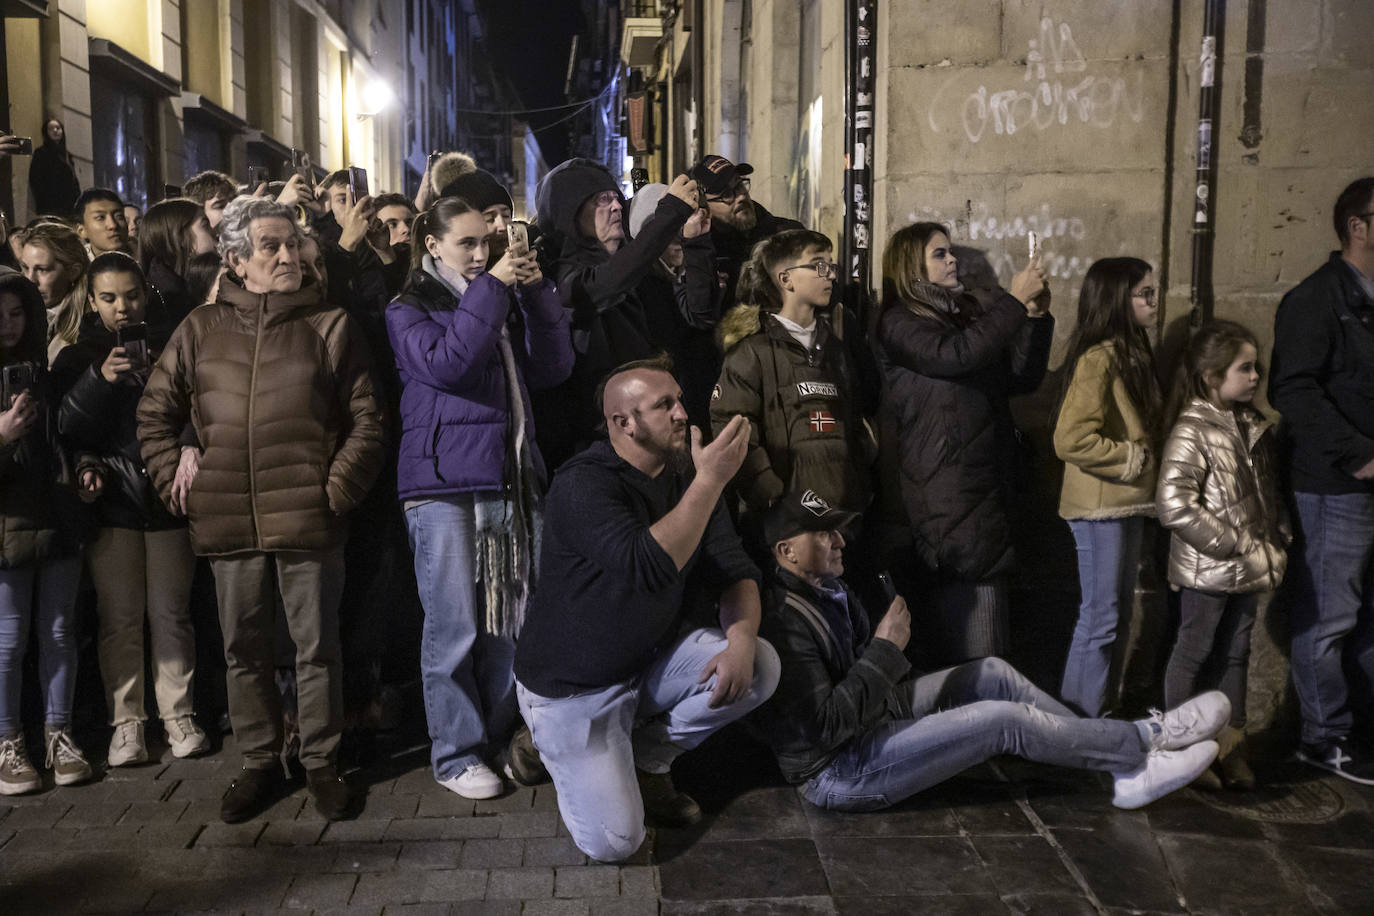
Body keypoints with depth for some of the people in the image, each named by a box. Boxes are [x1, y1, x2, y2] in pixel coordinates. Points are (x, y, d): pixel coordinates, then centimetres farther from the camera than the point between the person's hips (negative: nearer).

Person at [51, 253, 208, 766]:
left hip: (167, 498, 0)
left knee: (171, 613, 3)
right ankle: (126, 721, 11)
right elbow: (66, 428, -5)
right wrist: (101, 378, -18)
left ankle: (177, 714, 13)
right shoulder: (78, 358, 8)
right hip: (112, 502, 0)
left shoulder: (170, 347, 9)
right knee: (119, 618, 2)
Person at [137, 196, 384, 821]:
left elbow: (365, 421, 2)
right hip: (229, 522, 2)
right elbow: (153, 414, 15)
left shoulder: (330, 326, 4)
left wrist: (337, 489, -7)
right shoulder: (200, 330, 9)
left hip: (307, 517, -2)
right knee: (243, 650, 12)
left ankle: (321, 761, 21)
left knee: (317, 646, 5)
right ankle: (258, 761, 27)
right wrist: (174, 478, 4)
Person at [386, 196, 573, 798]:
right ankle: (455, 755, 8)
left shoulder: (501, 304, 19)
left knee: (506, 621, 8)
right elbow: (443, 362, -17)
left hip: (507, 477, 5)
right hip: (442, 480, -5)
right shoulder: (409, 309, 4)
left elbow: (552, 368, 9)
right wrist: (490, 288, -14)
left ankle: (498, 740, 22)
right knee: (453, 626, -3)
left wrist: (537, 293, 0)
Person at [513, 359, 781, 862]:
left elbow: (734, 571, -2)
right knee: (615, 841, -15)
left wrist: (741, 638, -21)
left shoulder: (688, 476, 0)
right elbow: (649, 567, -37)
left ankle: (647, 758, 5)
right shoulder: (582, 485, -23)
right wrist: (709, 481, -38)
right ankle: (563, 753, 18)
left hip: (653, 657, 6)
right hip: (575, 686, -6)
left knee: (760, 665, -18)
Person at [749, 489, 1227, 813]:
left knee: (992, 673, 4)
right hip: (840, 770, -10)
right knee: (1007, 719, -15)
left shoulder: (830, 590, 7)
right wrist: (885, 649, -24)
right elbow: (828, 727, -29)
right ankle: (1149, 739, 4)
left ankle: (1124, 768, 4)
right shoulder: (786, 623, -25)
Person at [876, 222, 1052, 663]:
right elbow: (953, 355, -22)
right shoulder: (900, 323, -3)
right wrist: (1015, 300, -15)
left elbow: (1022, 377, 17)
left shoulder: (967, 314, 18)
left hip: (987, 485, 8)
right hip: (948, 491, -8)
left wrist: (1035, 316, 4)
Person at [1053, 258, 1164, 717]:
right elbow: (1071, 439, -25)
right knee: (1099, 618, -2)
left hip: (1127, 504, 10)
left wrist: (1146, 459, 7)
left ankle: (1098, 707, 29)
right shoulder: (1098, 359, -17)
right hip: (1100, 507, -10)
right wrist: (1132, 459, -15)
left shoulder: (1131, 354, 13)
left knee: (1117, 610, 17)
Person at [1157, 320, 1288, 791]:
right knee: (1193, 654, 6)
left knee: (1235, 655, 16)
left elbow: (1270, 492, 17)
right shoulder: (1192, 433, -17)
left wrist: (1277, 542, 4)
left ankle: (1232, 745, 30)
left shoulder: (1254, 426, 8)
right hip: (1206, 571, -7)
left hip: (1247, 572, 7)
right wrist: (1239, 546, -19)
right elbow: (1174, 506, -25)